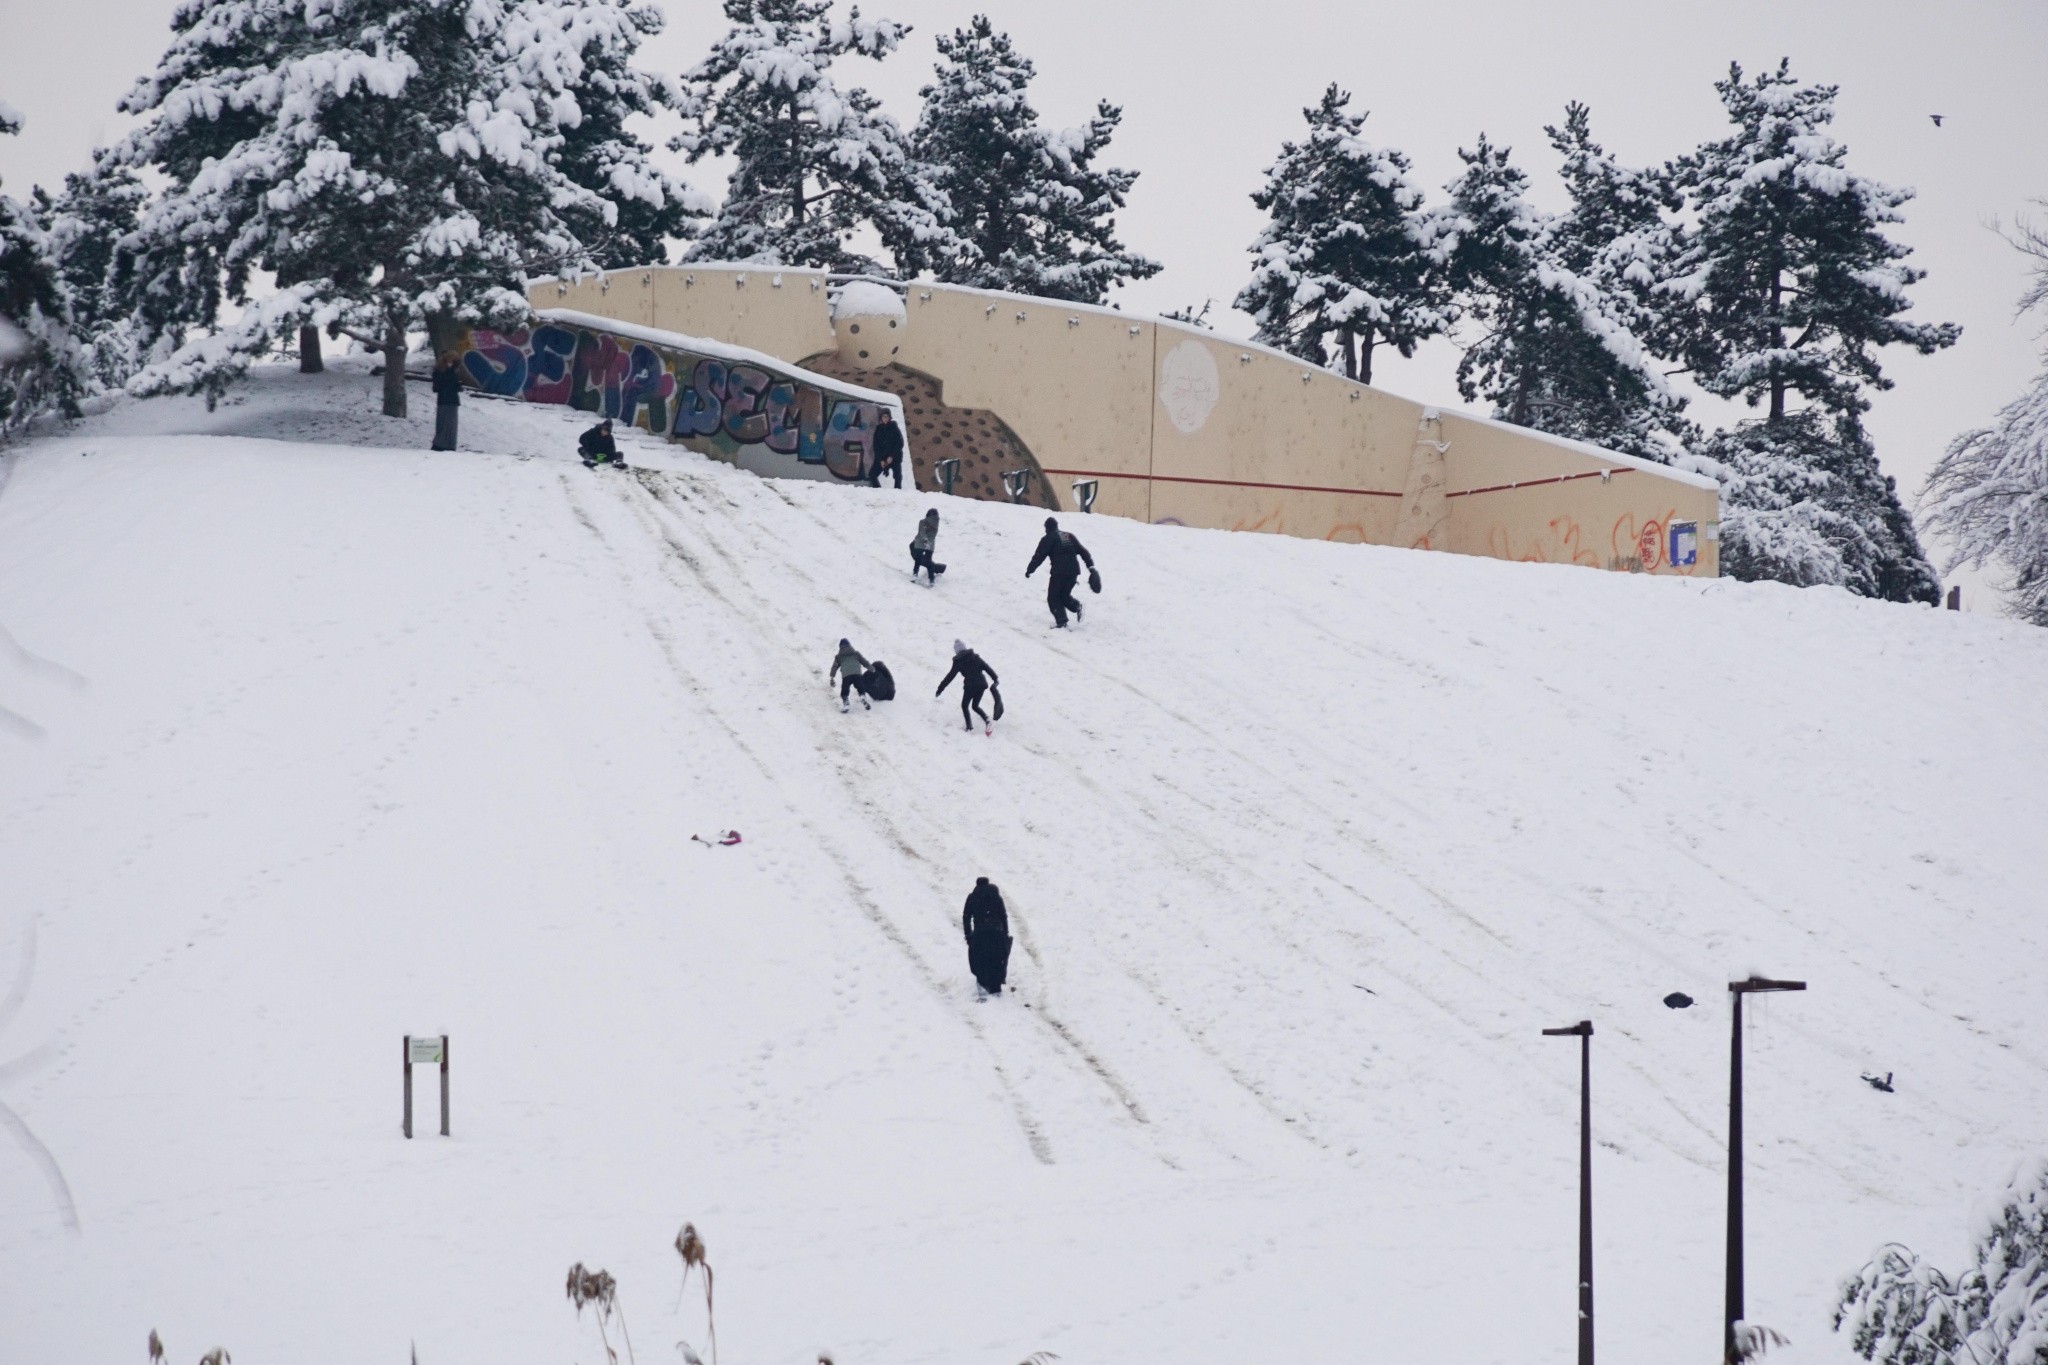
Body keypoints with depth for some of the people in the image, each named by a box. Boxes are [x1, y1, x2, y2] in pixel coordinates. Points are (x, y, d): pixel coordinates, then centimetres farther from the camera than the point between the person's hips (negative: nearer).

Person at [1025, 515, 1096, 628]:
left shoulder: (1048, 539, 1)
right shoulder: (1069, 536, 19)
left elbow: (1039, 556, -3)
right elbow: (1083, 551, 15)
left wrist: (1029, 570, 6)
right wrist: (1091, 566, 14)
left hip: (1059, 573, -6)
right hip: (1074, 571, 6)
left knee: (1053, 598, 6)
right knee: (1064, 595, 22)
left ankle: (1061, 622, -7)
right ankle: (1077, 607, -6)